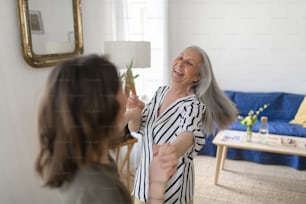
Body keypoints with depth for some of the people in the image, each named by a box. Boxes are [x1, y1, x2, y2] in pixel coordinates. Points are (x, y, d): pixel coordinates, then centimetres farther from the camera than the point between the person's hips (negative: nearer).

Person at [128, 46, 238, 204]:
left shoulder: (193, 106, -22)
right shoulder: (161, 92, -2)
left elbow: (187, 136, -42)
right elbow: (135, 128, 2)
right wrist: (135, 109, -19)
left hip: (171, 184, -6)